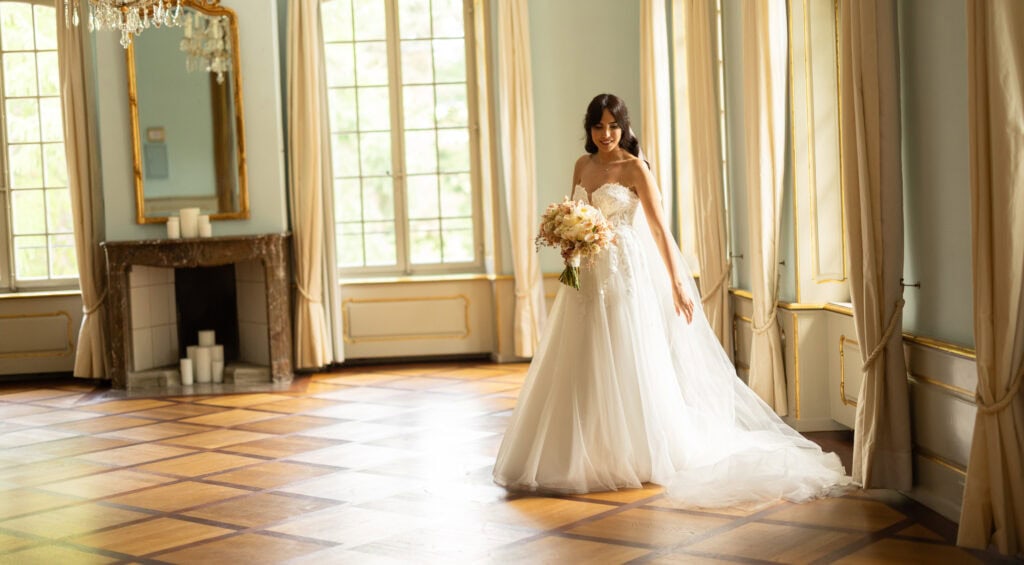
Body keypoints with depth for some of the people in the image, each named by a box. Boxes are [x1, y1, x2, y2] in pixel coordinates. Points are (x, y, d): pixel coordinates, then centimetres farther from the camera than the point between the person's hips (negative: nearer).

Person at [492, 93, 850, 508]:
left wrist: (677, 282, -17)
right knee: (584, 370, 8)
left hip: (624, 274, -6)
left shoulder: (634, 168, -7)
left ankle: (635, 457, 9)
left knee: (625, 364, -2)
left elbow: (659, 228, -12)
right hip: (587, 276, 6)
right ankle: (590, 456, 19)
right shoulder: (582, 166, 11)